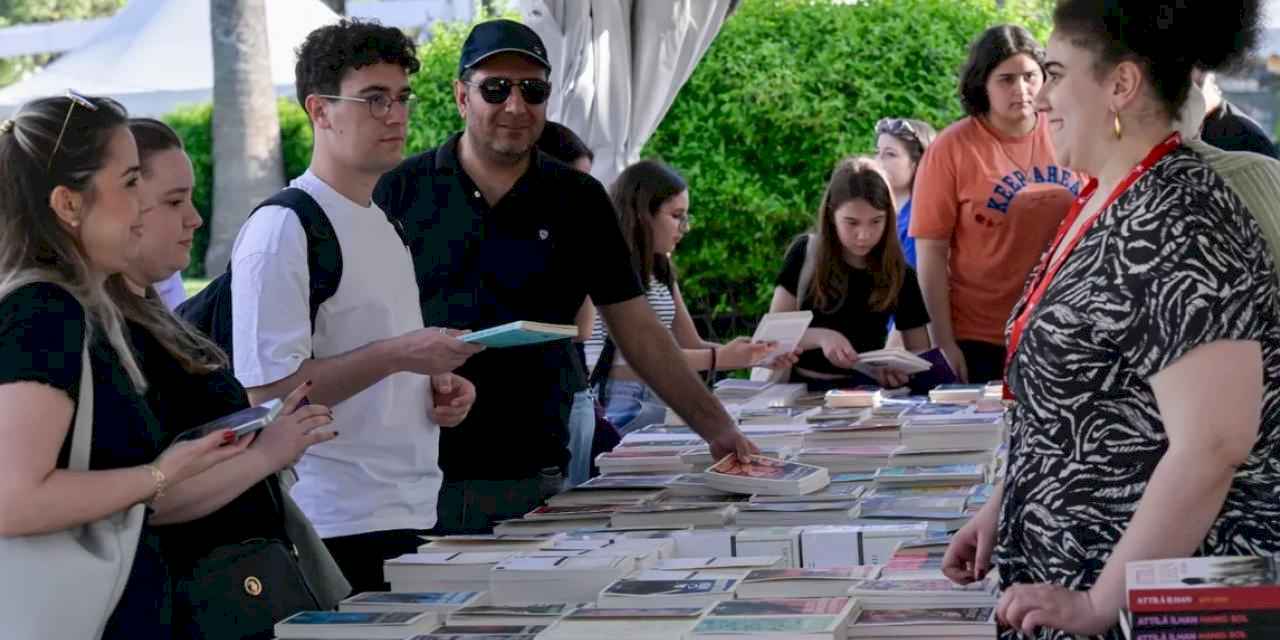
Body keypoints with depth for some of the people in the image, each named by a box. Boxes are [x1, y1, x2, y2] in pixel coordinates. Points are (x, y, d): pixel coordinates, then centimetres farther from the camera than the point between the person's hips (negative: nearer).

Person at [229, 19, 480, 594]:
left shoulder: (383, 223, 16)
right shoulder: (282, 229, -13)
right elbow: (269, 387, -18)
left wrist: (436, 384, 8)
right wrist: (397, 355, -23)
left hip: (412, 512, 8)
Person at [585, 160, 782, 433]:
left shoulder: (661, 269, 14)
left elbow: (692, 345, 13)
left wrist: (756, 354, -2)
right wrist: (720, 358, -22)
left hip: (653, 400, 7)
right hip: (616, 406, -7)